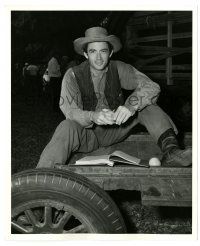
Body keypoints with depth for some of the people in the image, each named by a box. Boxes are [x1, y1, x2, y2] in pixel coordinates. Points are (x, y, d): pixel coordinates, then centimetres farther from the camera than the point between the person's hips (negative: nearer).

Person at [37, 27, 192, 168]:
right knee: (67, 128, -35)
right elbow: (69, 110, -20)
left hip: (116, 130, 3)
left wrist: (131, 105, -39)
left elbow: (151, 87, -18)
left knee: (145, 104, -17)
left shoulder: (119, 69, -6)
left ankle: (171, 151, -31)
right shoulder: (73, 75, -11)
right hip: (87, 133, -2)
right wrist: (93, 116, -42)